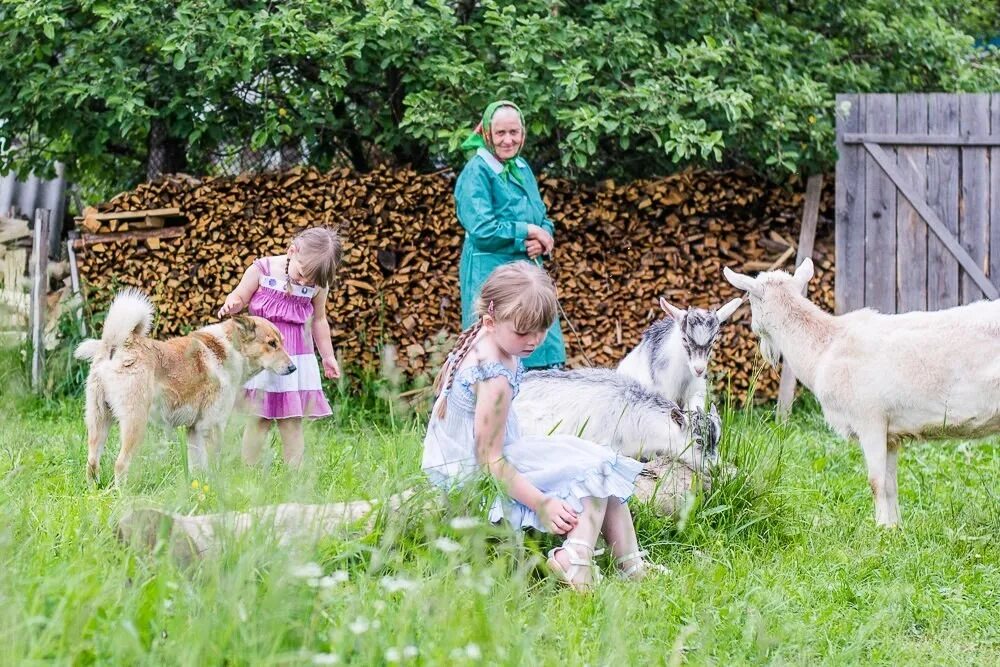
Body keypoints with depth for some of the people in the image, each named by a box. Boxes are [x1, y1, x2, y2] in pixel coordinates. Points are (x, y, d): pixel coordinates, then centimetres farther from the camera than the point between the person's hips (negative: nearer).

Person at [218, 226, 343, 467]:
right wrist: (231, 304, -21)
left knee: (292, 422, 1)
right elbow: (240, 296, 2)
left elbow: (319, 321, 12)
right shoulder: (262, 270, -8)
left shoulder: (318, 285, -2)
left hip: (297, 359, 2)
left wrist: (327, 356, 18)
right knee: (259, 420, -2)